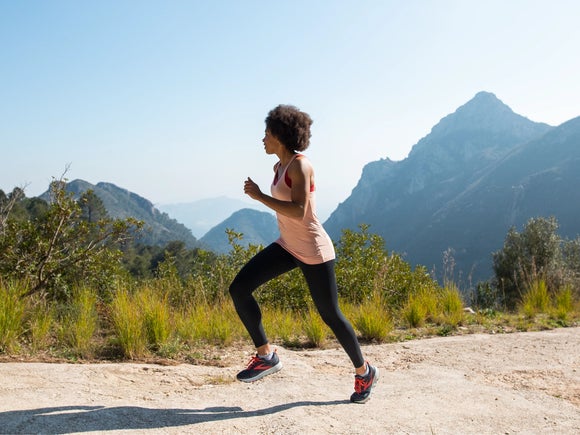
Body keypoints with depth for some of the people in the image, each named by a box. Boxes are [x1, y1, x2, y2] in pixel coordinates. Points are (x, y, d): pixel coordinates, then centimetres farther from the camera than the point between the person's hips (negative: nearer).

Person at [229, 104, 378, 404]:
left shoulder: (300, 166, -17)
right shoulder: (280, 167, 10)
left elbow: (298, 211, -29)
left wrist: (259, 196, -26)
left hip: (313, 251, -9)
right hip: (287, 247, 9)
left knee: (330, 314, 2)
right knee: (239, 288, -5)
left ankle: (364, 372, 24)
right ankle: (266, 355, 3)